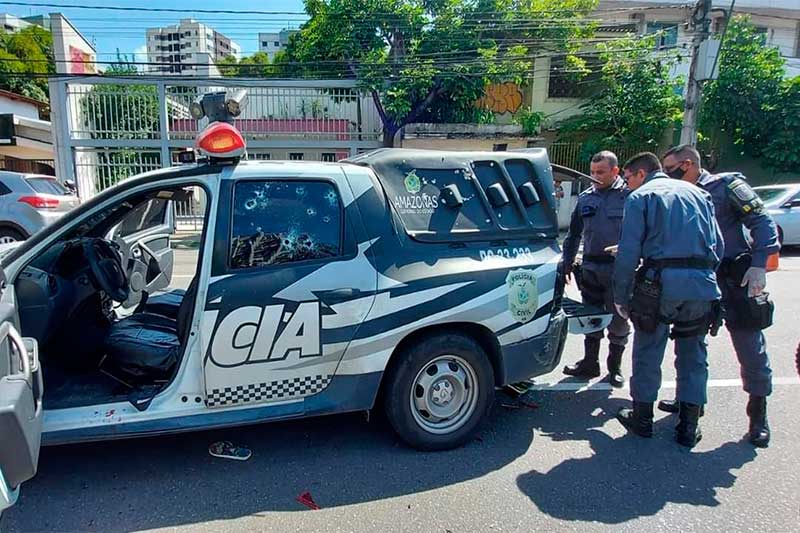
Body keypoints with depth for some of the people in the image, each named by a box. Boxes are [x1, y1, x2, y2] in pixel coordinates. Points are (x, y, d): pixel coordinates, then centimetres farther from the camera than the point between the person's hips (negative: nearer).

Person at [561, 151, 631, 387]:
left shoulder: (628, 195, -3)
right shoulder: (586, 198, 12)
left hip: (618, 269, -4)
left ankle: (615, 367, 23)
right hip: (590, 267, 4)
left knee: (618, 321, 7)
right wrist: (567, 263, 13)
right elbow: (574, 233, 18)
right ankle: (590, 363, 25)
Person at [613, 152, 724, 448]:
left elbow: (628, 252, -5)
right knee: (693, 354, 14)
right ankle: (689, 427, 20)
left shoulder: (640, 197, 3)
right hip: (702, 284, 5)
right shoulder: (698, 193, 20)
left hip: (660, 282, -5)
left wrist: (621, 297, -1)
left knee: (648, 351, 9)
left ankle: (642, 417, 20)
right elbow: (718, 245, 17)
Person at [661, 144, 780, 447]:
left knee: (750, 348, 0)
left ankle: (758, 414, 14)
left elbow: (762, 222, -10)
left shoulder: (727, 186, -3)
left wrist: (759, 264, -21)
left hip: (736, 280, -6)